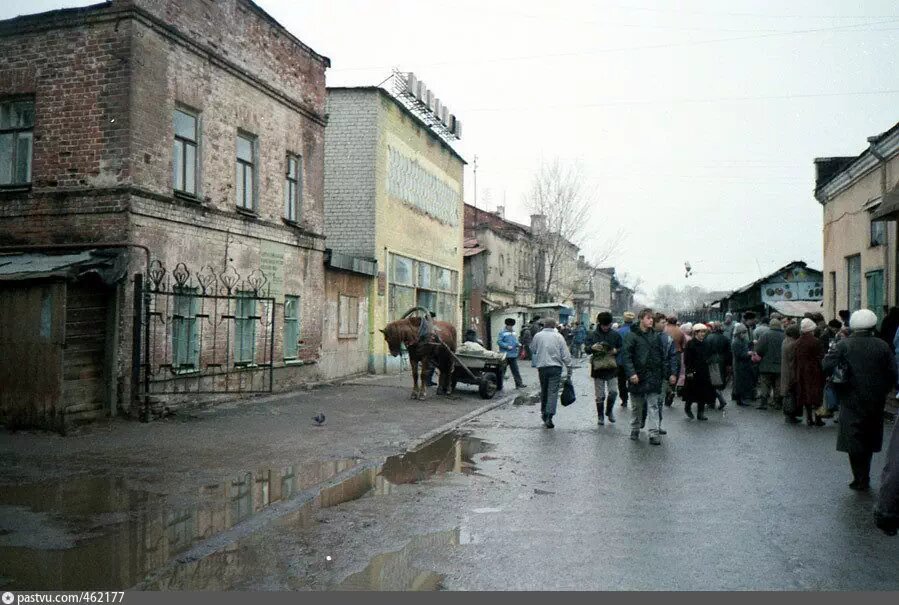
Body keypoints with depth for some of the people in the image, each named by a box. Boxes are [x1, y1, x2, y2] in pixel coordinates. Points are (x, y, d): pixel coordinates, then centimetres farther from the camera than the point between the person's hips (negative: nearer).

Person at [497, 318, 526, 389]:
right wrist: (507, 346, -21)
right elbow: (499, 342, -15)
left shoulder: (513, 332, 12)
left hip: (513, 355, 6)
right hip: (505, 355, -6)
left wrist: (518, 344, 1)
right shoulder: (503, 333, -10)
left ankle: (519, 383, 12)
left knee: (515, 370, 8)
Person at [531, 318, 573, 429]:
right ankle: (549, 417, -13)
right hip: (555, 367, -2)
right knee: (553, 392, -4)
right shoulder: (558, 336, -3)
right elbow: (566, 355, -3)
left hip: (542, 367, 2)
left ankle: (544, 413, 25)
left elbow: (532, 349, 15)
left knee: (543, 391, 17)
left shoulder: (538, 336, 2)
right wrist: (569, 369, 3)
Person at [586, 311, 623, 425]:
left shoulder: (616, 335, 5)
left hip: (612, 368, 1)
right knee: (600, 395, 4)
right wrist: (593, 347, -22)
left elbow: (622, 349, 11)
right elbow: (586, 349, -1)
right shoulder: (593, 335, 2)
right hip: (598, 368, -1)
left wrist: (616, 351, -11)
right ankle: (601, 416, 18)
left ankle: (609, 411, 21)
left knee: (613, 392, -4)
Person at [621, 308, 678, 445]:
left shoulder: (657, 336, 7)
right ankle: (635, 430, 27)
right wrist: (631, 373, -19)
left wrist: (670, 373, 4)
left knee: (654, 406, -1)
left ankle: (654, 433, 0)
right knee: (637, 406, 12)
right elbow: (626, 356, -11)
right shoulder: (632, 336, -5)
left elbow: (663, 356, 9)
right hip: (637, 377, -2)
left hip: (654, 376, 2)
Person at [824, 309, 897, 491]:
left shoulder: (844, 345, -10)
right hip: (875, 401, 3)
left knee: (854, 441, 5)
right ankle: (864, 479, 24)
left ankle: (860, 480, 5)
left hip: (852, 401, -3)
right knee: (868, 441, 16)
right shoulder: (882, 346, -3)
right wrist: (882, 391, 9)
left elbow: (827, 367, -17)